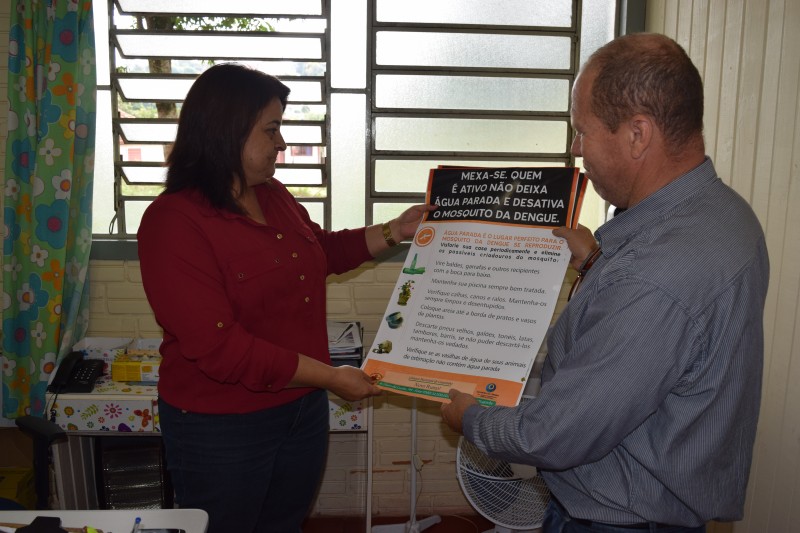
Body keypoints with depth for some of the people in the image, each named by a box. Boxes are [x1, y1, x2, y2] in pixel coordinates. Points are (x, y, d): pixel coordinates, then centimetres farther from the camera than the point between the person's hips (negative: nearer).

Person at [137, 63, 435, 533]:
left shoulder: (274, 196, 1)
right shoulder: (173, 221, -21)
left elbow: (322, 251, 21)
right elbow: (218, 348, -25)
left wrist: (393, 232, 9)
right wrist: (331, 377, -22)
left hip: (303, 408, 7)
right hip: (222, 427, -6)